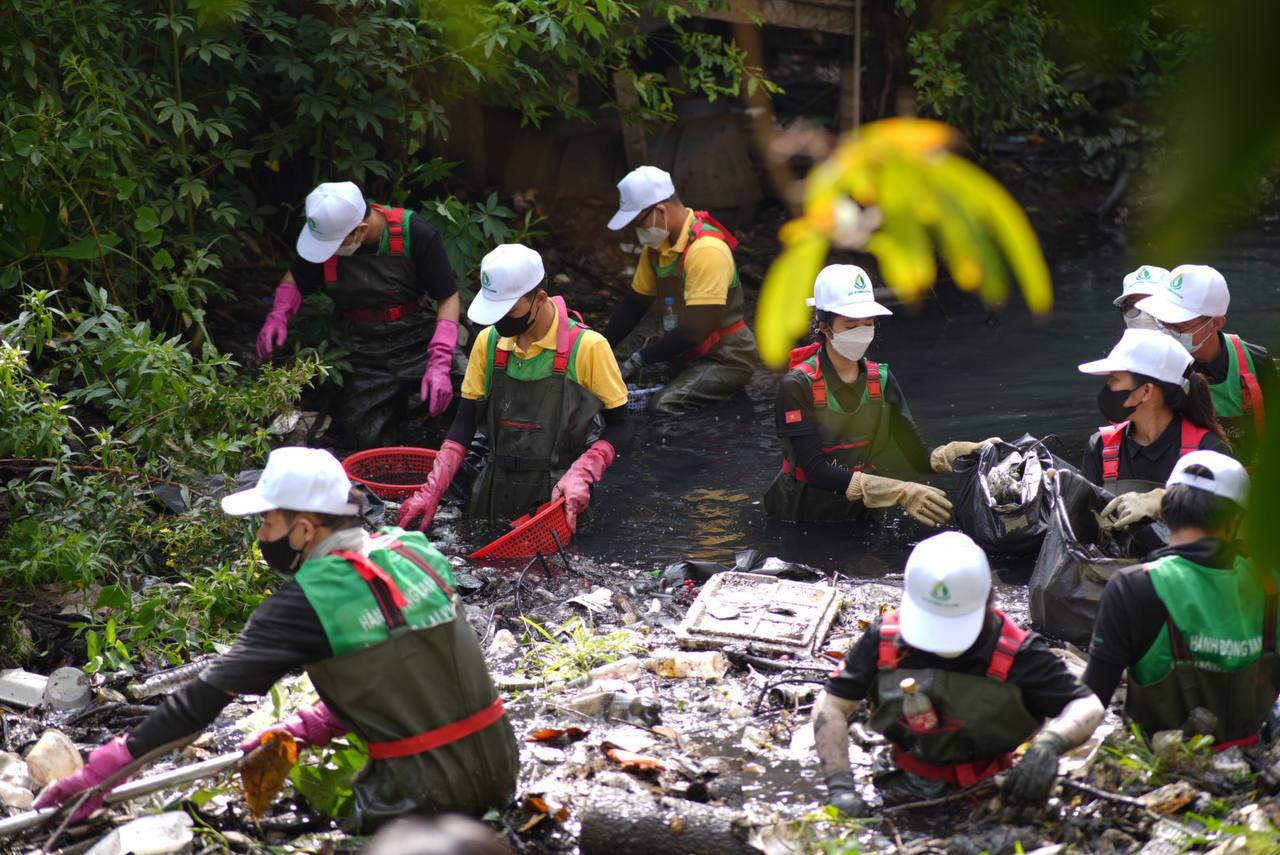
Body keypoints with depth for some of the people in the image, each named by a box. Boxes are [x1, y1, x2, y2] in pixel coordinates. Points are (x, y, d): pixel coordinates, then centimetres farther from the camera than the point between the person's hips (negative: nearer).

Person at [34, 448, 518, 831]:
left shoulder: (306, 604, -14)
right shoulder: (415, 554, 5)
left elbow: (206, 697, -12)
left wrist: (109, 766, -7)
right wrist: (306, 728, 14)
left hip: (425, 797, -7)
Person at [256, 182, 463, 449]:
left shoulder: (415, 234, -18)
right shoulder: (325, 231, -8)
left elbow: (449, 298, -12)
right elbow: (295, 279, 11)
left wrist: (439, 364, -22)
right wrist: (278, 315, -10)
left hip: (415, 343, -2)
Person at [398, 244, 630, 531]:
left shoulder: (586, 346, -12)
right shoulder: (488, 342, 2)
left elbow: (619, 427, -6)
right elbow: (464, 425, 5)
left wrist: (580, 476, -21)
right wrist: (431, 493, -6)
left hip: (555, 498, -4)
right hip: (495, 496, 4)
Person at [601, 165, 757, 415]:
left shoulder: (705, 250, -24)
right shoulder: (657, 243, 3)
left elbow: (694, 332, -25)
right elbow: (634, 304, 12)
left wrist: (640, 359, -18)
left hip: (725, 360, -8)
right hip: (687, 355, 8)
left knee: (662, 407, -28)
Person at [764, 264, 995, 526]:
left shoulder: (881, 380, 2)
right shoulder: (798, 386, -14)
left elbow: (919, 458, -3)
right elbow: (816, 471, -23)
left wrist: (977, 453, -24)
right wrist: (901, 493, -31)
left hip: (857, 510, 4)